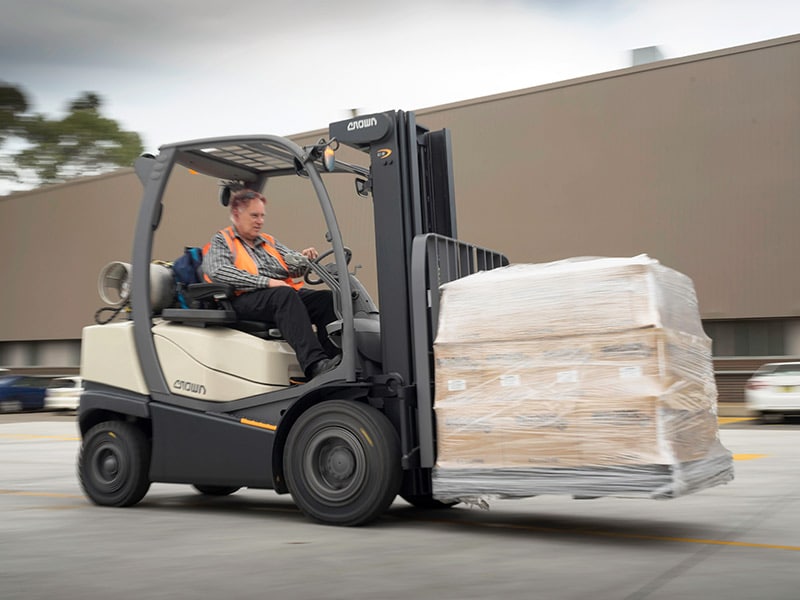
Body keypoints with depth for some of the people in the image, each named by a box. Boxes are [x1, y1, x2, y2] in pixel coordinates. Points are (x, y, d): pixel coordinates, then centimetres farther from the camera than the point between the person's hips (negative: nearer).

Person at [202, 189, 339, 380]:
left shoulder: (269, 241, 32)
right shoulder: (221, 241, 12)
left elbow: (293, 265, 21)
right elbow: (218, 271, -9)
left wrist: (304, 258, -6)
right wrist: (266, 282, -16)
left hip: (287, 295, 6)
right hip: (245, 300, -6)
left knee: (327, 298, -22)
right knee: (284, 294, -38)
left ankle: (334, 357, -37)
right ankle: (314, 363, -51)